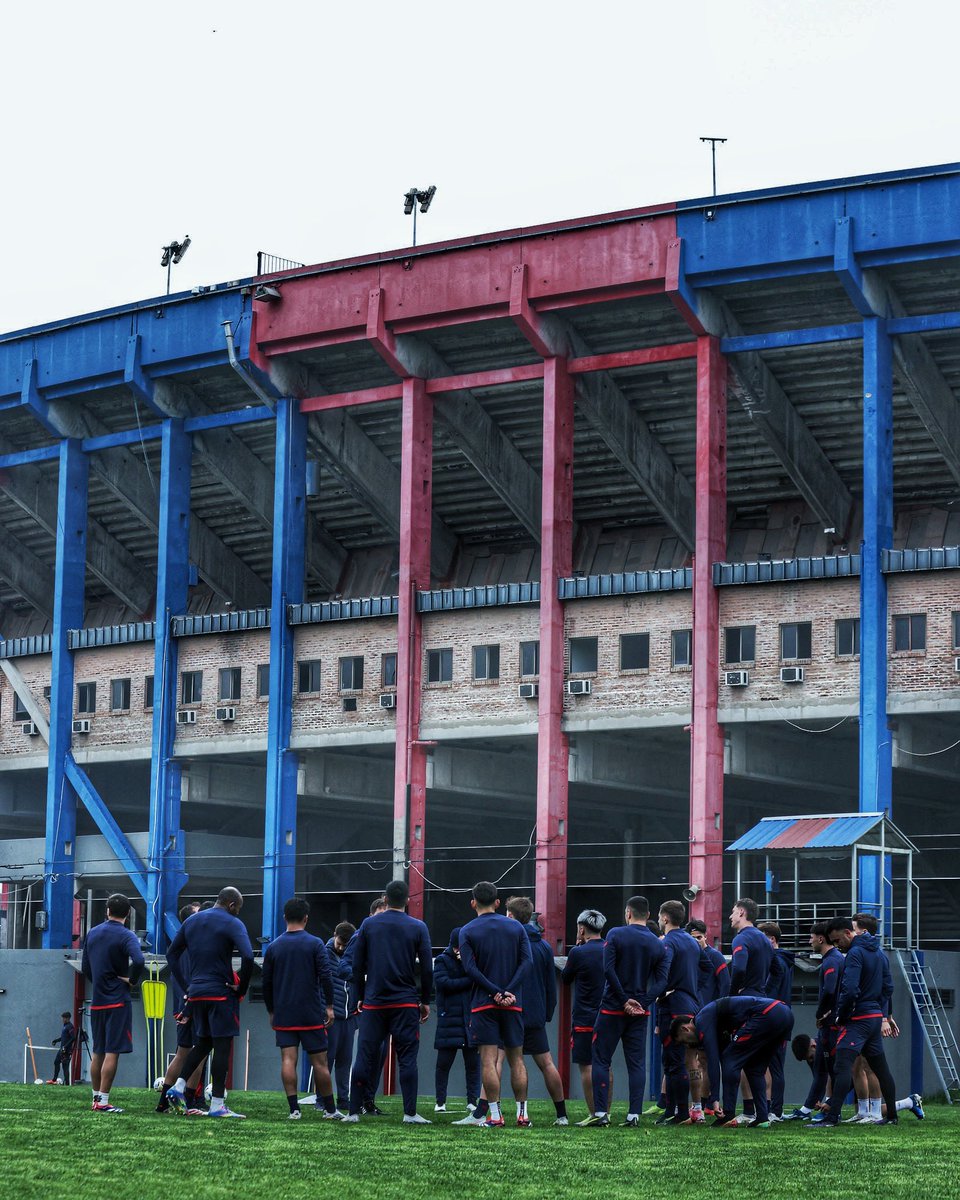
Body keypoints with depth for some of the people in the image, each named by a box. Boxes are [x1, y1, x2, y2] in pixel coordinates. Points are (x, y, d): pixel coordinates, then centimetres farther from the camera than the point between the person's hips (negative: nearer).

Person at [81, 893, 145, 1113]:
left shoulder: (92, 933, 9)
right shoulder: (126, 936, -11)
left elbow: (85, 967, 15)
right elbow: (138, 961, -28)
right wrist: (132, 980, -11)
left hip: (96, 1002, 6)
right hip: (118, 1001, -6)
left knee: (98, 1052, 14)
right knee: (112, 1052, -6)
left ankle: (96, 1098, 20)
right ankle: (103, 1101, -10)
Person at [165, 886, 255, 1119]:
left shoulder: (191, 921, 12)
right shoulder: (232, 924, -8)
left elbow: (172, 954, 16)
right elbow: (248, 957, -21)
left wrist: (186, 985, 14)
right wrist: (241, 988, -9)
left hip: (196, 993, 6)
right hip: (221, 993, -6)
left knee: (202, 1043, 20)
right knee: (222, 1046, -2)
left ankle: (179, 1086, 6)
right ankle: (217, 1105, -2)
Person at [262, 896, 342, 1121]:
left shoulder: (273, 947, 5)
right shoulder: (315, 944, -3)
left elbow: (266, 983, 9)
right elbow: (326, 977, -8)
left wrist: (271, 1011, 19)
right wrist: (329, 1006, -1)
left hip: (283, 1015, 2)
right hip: (312, 1015, -2)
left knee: (288, 1059, -1)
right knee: (319, 1062, 4)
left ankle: (294, 1109, -8)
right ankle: (330, 1109, 10)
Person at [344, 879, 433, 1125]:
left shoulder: (369, 925, 4)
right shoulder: (418, 927, 0)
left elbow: (357, 965, 6)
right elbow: (427, 968, 0)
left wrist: (361, 997, 15)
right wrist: (425, 1001, 10)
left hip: (373, 1003, 1)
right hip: (406, 1003, -1)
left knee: (365, 1058, 3)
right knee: (407, 1058, 1)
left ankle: (354, 1111, 3)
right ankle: (410, 1113, -2)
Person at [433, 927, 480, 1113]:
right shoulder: (442, 960, 4)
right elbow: (442, 982, -11)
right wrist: (469, 981, -9)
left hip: (471, 1018, 2)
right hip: (449, 1019, -2)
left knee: (473, 1061, 1)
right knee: (444, 1061, -1)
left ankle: (472, 1101, 8)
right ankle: (440, 1101, 8)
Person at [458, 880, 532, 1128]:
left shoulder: (467, 932, 0)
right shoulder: (516, 927, 8)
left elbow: (470, 968, -11)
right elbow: (527, 961, -3)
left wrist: (496, 993, -12)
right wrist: (508, 991, -10)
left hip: (483, 1003, -3)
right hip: (514, 1004, 3)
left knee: (489, 1059, -4)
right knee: (516, 1059, 10)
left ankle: (495, 1115, -8)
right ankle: (522, 1114, 11)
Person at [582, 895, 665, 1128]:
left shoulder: (616, 935, -5)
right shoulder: (658, 944, 6)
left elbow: (609, 970, -14)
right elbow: (661, 981, -2)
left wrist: (625, 1000, -10)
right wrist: (642, 1003, -9)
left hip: (612, 1009, -3)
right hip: (640, 1013, 3)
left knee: (601, 1060, 3)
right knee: (637, 1063, 6)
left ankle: (600, 1113, -3)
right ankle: (634, 1115, 0)